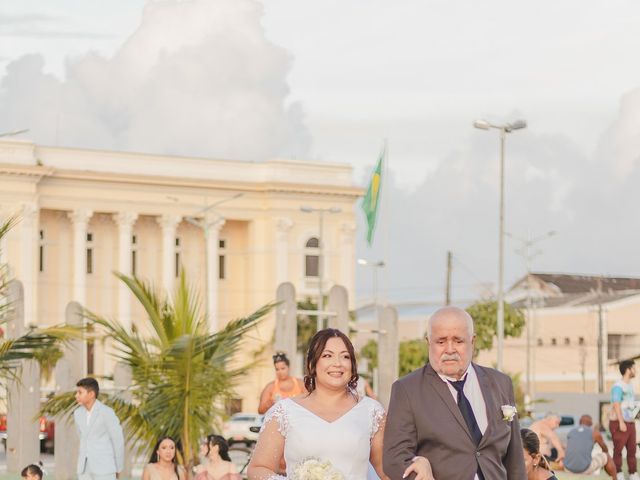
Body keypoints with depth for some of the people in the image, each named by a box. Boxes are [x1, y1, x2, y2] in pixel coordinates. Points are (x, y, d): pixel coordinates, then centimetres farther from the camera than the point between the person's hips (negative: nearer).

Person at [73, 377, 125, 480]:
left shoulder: (106, 412, -12)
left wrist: (118, 469, 1)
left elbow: (118, 441, -6)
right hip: (85, 468, 6)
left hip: (104, 467, -6)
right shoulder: (78, 413, 8)